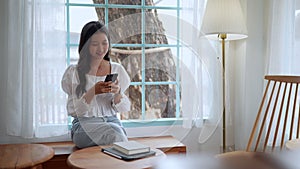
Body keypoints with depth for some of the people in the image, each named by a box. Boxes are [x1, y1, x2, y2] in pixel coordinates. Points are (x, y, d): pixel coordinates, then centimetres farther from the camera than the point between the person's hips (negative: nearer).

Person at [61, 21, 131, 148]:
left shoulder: (117, 69, 9)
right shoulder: (74, 72, 2)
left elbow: (125, 108, 9)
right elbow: (73, 110, -4)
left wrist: (118, 92, -14)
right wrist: (93, 91, -20)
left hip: (113, 122, 3)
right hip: (84, 124, -2)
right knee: (114, 134, -34)